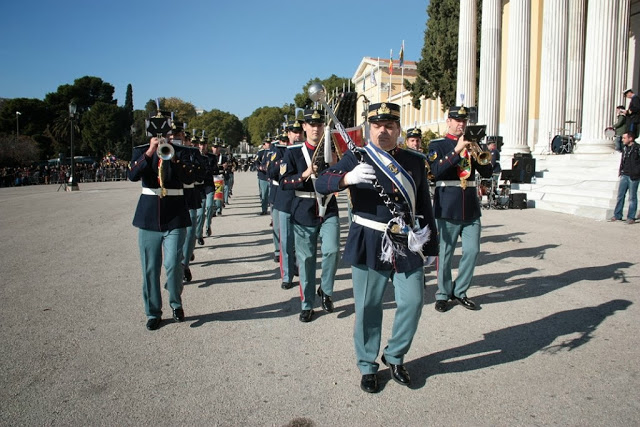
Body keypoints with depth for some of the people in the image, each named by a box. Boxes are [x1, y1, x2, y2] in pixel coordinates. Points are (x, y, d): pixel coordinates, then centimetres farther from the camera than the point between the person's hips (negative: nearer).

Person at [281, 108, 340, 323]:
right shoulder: (293, 152, 1)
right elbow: (283, 182, -6)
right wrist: (304, 175, -21)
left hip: (328, 211, 1)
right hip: (303, 214, -1)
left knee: (331, 250, -17)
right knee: (306, 259, 5)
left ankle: (325, 291, 11)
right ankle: (307, 305, 21)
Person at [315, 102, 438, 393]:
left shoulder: (415, 161, 10)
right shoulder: (356, 158, 0)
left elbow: (424, 204, 13)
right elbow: (321, 183, -11)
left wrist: (430, 242, 11)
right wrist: (348, 178, -31)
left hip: (408, 245, 3)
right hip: (370, 245, -3)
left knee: (413, 302, 3)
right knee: (368, 307, 5)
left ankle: (394, 357, 28)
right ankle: (367, 366, 25)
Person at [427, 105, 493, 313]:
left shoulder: (471, 145, 14)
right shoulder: (437, 145, 0)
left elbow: (486, 173, 8)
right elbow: (436, 170, -18)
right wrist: (456, 150, -24)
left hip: (471, 208, 5)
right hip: (447, 207, -5)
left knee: (472, 250, 4)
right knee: (445, 253, 3)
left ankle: (459, 291, 20)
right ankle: (443, 294, 18)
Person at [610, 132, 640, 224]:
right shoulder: (625, 148, 10)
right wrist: (620, 170, 14)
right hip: (624, 175, 6)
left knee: (632, 197, 2)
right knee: (620, 195, 8)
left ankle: (631, 217, 9)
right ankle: (617, 215, 15)